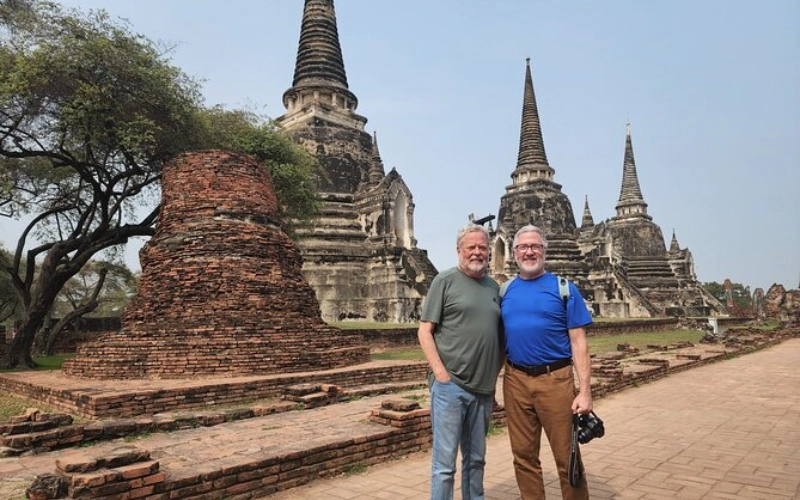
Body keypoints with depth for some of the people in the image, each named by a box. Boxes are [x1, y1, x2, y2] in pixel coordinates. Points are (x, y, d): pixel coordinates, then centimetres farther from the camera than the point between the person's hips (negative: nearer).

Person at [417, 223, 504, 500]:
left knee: (476, 459, 17)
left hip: (483, 388, 5)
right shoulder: (445, 280, -2)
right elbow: (424, 331, -6)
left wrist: (494, 374, 12)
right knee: (445, 462, 0)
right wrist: (441, 373, -13)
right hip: (450, 385, -5)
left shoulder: (494, 287, 13)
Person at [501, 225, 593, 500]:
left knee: (567, 457, 5)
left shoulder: (564, 288, 0)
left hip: (555, 379, -3)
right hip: (515, 381, 3)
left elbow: (578, 342, -4)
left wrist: (584, 391, -11)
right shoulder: (505, 292, 9)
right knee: (524, 456, 13)